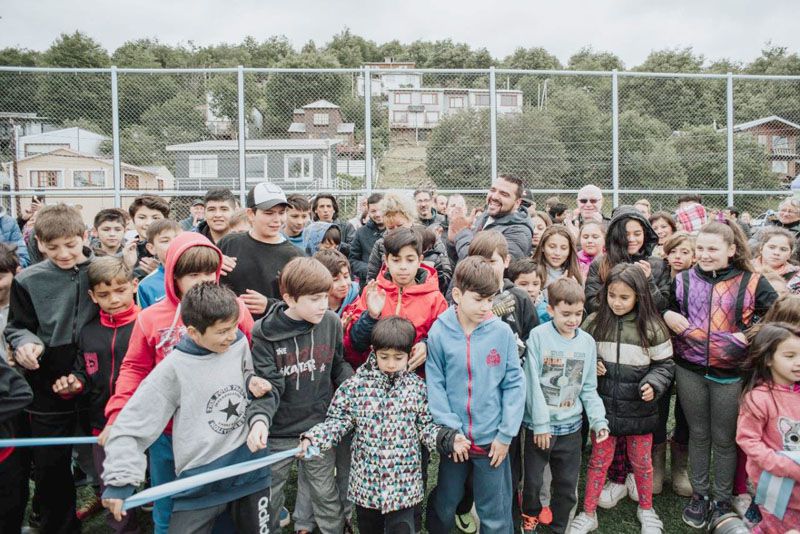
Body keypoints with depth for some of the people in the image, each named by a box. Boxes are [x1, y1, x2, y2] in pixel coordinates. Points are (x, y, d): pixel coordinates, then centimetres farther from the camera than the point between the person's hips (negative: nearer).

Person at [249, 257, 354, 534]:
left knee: (326, 494, 17)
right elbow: (269, 386, -16)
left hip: (320, 427, 1)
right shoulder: (264, 333, -16)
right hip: (279, 432, -1)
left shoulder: (332, 322, -8)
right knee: (269, 496, 20)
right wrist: (260, 420, -31)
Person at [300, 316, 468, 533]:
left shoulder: (418, 387, -4)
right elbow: (338, 421, -3)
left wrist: (448, 439, -13)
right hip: (366, 481, 1)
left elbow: (426, 426, 3)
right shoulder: (356, 385, -7)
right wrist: (313, 438, -17)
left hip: (404, 483, -1)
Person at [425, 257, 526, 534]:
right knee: (443, 506, 21)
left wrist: (506, 435, -6)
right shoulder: (439, 333, -10)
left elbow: (514, 384, -5)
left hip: (493, 439, 0)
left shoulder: (502, 332, -8)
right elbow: (435, 385, -7)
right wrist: (451, 430, -11)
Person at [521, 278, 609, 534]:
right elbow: (532, 383, -13)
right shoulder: (538, 336, -13)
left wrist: (598, 420, -5)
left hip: (571, 426, 3)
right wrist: (541, 423, -12)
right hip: (539, 425, -3)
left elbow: (588, 388, 5)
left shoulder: (587, 342, 0)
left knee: (567, 485, 13)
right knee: (533, 480, 12)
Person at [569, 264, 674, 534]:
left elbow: (664, 365, -2)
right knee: (598, 460, 13)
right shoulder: (594, 322, -7)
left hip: (639, 409, 0)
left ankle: (646, 509, 43)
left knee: (641, 461, 19)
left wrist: (652, 384, -18)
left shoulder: (651, 326, -11)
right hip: (603, 407, 1)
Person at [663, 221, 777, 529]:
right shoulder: (684, 280, 2)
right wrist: (667, 315, -8)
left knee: (724, 439, 12)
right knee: (698, 434, 15)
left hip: (729, 372, -2)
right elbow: (665, 309, 14)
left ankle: (722, 500, 30)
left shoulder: (751, 282, -5)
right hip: (690, 370, 2)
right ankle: (698, 495, 31)